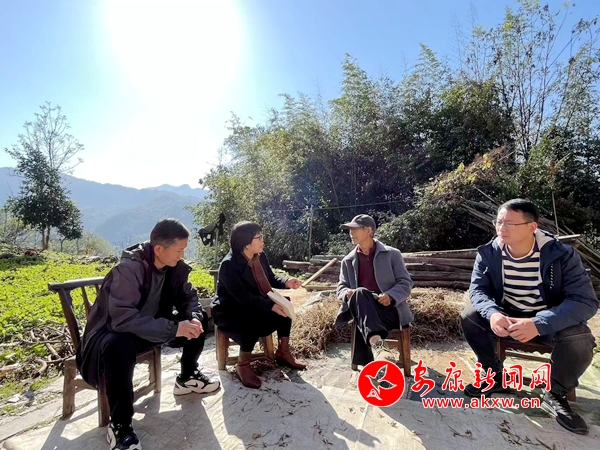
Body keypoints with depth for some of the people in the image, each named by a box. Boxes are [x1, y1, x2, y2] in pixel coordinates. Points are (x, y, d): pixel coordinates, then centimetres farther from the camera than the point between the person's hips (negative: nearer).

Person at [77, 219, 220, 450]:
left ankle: (187, 378, 16)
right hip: (113, 333, -6)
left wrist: (193, 317, -22)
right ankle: (119, 425, -18)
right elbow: (123, 318, -38)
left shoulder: (175, 266, -10)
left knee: (199, 320, -6)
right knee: (119, 346, -40)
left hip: (152, 326, 7)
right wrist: (173, 328, -40)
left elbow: (188, 296, 1)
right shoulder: (128, 269, -31)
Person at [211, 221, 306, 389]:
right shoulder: (229, 265, -27)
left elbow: (271, 279, 8)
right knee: (253, 322, -34)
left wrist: (286, 282, -13)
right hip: (229, 312, -8)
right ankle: (243, 365, -10)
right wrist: (271, 306, -38)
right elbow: (244, 297, -33)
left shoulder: (260, 256, -4)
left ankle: (283, 352, 9)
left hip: (253, 306, 8)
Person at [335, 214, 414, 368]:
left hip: (389, 310, -2)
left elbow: (406, 283, 4)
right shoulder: (348, 260, 16)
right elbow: (341, 287, 14)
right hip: (363, 310, 2)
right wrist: (347, 293, -12)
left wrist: (391, 296, -18)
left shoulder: (392, 254, 8)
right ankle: (377, 343, -52)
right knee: (359, 293, -37)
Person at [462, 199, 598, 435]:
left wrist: (538, 323, -43)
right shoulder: (488, 252, -13)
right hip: (507, 315, 2)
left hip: (550, 319, -2)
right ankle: (495, 377, 1)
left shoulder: (561, 254, -21)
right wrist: (492, 313, -37)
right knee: (469, 317, -22)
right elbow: (477, 289, -12)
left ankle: (555, 396, -3)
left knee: (579, 339, -32)